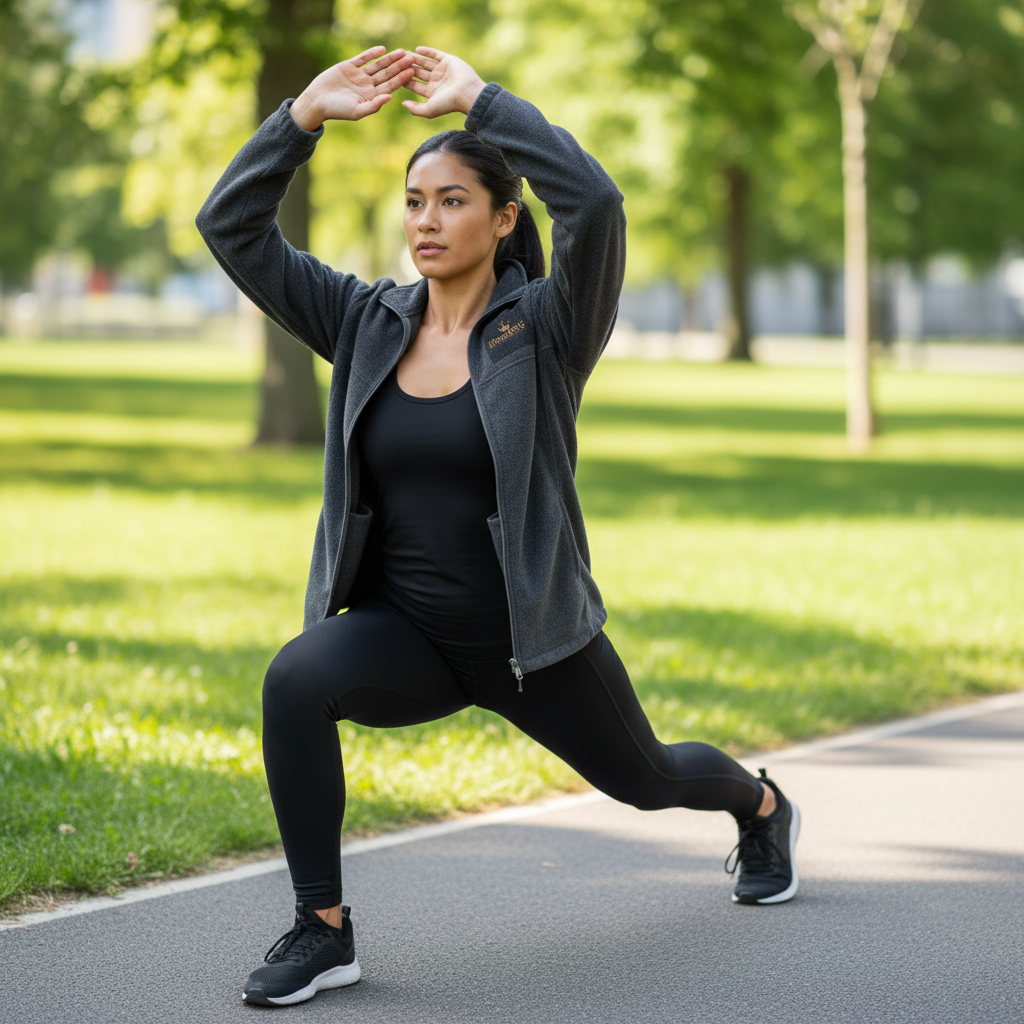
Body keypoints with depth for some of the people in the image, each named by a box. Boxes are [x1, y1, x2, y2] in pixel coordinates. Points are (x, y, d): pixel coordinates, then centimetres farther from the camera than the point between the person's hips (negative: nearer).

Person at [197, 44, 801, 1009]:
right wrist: (307, 112, -17)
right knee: (295, 679, -31)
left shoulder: (545, 325, -13)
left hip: (531, 639, -2)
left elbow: (594, 203, -33)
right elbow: (231, 226, -7)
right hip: (404, 635, 2)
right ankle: (322, 928, -18)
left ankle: (763, 807, 61)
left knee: (646, 778, 23)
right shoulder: (366, 322, -3)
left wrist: (481, 99, -26)